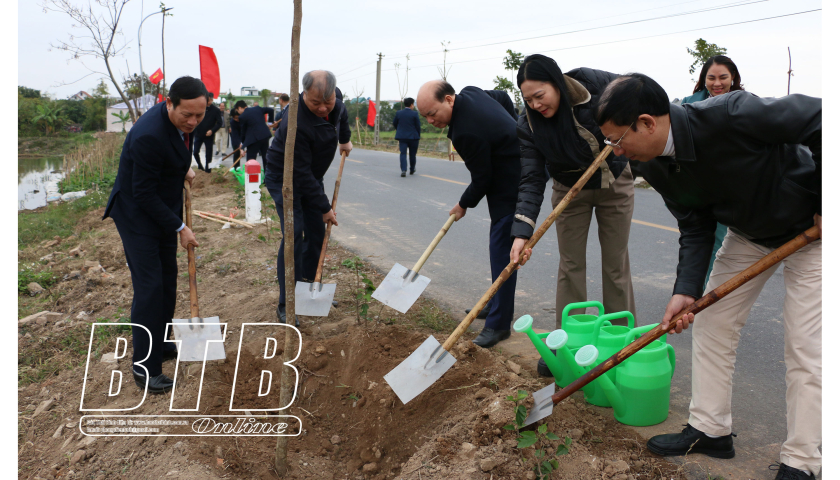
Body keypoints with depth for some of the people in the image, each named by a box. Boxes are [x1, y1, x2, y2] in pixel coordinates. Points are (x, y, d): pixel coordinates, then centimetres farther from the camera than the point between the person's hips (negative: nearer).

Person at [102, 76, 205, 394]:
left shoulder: (184, 121, -6)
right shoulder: (148, 135, -32)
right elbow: (144, 193, -25)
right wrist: (179, 228, -20)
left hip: (162, 210, 8)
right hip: (137, 214, -8)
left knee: (168, 281, 14)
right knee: (149, 287, -8)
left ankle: (159, 346, 30)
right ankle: (145, 368, 3)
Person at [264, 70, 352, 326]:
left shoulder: (335, 98, -13)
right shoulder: (295, 123, -36)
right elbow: (301, 174, -30)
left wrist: (345, 139, 24)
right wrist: (324, 207, -24)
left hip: (312, 176, 7)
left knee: (317, 233, 7)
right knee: (294, 235, -15)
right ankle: (285, 305, -7)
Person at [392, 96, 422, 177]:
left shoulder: (398, 113, 2)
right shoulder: (414, 114, -7)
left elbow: (395, 124, 11)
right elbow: (418, 126, -6)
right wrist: (418, 137, 5)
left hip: (402, 137, 2)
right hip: (413, 137, -2)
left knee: (403, 153, -1)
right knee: (412, 154, 12)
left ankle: (403, 170, -18)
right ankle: (412, 170, 26)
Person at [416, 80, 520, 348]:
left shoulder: (466, 132, -29)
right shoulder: (469, 93, 1)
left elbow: (482, 180, -19)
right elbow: (503, 97, 21)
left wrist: (464, 205, -1)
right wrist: (508, 132, 21)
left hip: (510, 187, -11)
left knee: (501, 251, -10)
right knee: (499, 246, 17)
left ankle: (498, 324, -5)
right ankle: (497, 306, 29)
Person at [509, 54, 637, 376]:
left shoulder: (598, 85, -25)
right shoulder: (529, 126, -22)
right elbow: (532, 180, -25)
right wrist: (522, 231, -36)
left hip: (615, 185, -1)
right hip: (570, 191, 1)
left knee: (616, 263, 5)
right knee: (570, 264, 2)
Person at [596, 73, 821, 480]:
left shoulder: (730, 114, -36)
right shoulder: (655, 168, -14)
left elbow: (820, 118, -28)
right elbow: (695, 229, -8)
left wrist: (827, 204, -23)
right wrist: (686, 290, -19)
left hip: (812, 227, -6)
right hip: (748, 231, 7)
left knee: (805, 348, -5)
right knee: (710, 325, 6)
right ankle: (710, 429, 21)